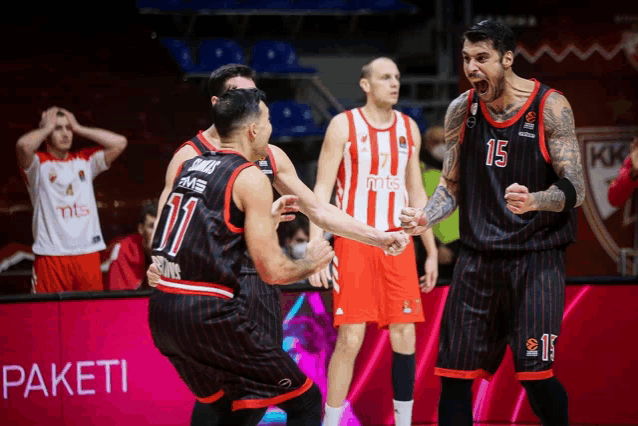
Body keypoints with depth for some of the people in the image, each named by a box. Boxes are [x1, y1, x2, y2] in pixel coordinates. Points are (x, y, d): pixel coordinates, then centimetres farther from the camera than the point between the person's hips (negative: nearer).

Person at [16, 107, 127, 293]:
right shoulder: (38, 163, 3)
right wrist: (47, 127, -1)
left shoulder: (85, 160, 17)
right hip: (51, 255, -4)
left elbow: (119, 143, 7)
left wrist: (78, 128, 7)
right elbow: (24, 145, -20)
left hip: (89, 251, 4)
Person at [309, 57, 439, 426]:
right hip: (354, 242, -4)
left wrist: (432, 250, 13)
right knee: (351, 339, -8)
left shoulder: (409, 128, 10)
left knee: (405, 336, 2)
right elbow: (322, 190, -7)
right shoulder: (344, 125, -5)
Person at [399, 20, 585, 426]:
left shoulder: (550, 107, -9)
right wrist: (426, 218, -6)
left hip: (537, 258, -4)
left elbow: (575, 189, -12)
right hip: (478, 256, 4)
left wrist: (533, 202, -33)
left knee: (534, 372, -12)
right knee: (453, 373, 3)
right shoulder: (461, 110, 4)